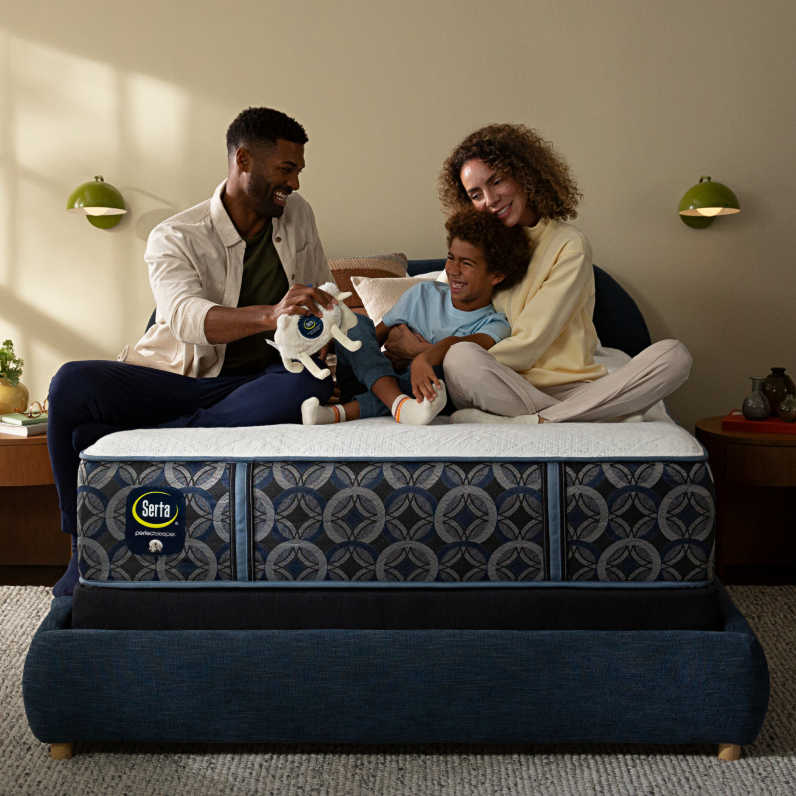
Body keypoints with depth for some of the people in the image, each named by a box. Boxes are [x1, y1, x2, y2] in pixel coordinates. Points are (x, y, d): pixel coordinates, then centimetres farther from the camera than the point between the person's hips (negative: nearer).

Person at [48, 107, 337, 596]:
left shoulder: (297, 215, 9)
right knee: (74, 384, -30)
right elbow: (187, 316, -28)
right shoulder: (175, 238, -7)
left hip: (250, 385, 2)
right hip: (175, 377, -2)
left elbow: (322, 298, 22)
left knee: (310, 387, -35)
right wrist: (269, 315, -46)